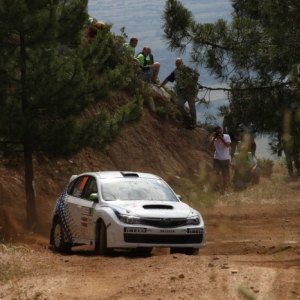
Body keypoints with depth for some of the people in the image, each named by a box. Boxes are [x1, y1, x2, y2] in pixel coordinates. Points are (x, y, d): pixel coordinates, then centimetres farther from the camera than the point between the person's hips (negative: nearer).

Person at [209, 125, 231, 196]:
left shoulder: (226, 136, -5)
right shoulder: (215, 138, 0)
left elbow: (228, 145, -19)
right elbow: (210, 147, -11)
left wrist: (221, 138, -22)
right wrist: (214, 138, -16)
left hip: (225, 159, -1)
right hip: (217, 158, 1)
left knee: (225, 175, 3)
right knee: (215, 172, -19)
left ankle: (225, 190, 12)